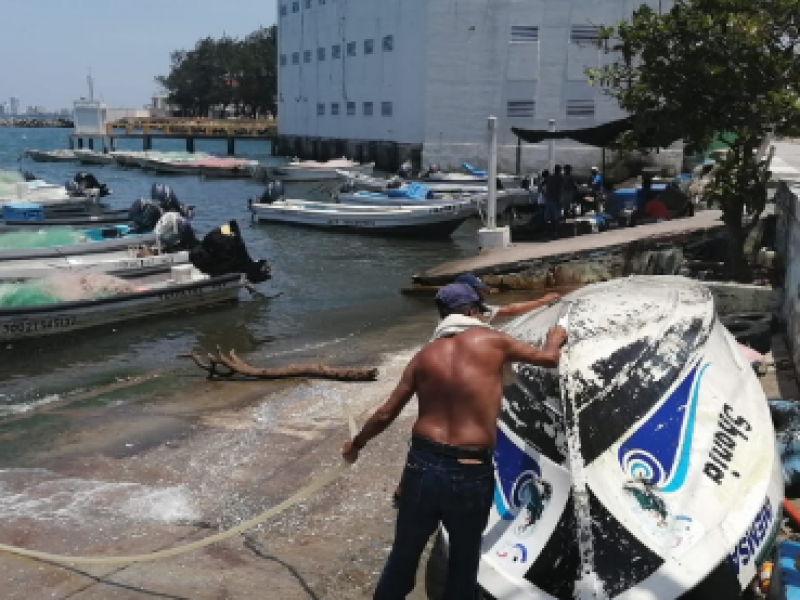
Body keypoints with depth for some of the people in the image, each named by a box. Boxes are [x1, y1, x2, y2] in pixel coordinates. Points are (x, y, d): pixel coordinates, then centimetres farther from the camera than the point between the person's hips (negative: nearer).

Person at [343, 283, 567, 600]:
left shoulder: (426, 355, 7)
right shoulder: (492, 341, -2)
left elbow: (385, 415, 9)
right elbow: (549, 358, 12)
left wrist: (356, 444, 25)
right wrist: (555, 338, 34)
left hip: (423, 465, 3)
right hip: (471, 473, -3)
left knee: (404, 555, 18)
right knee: (464, 560, 18)